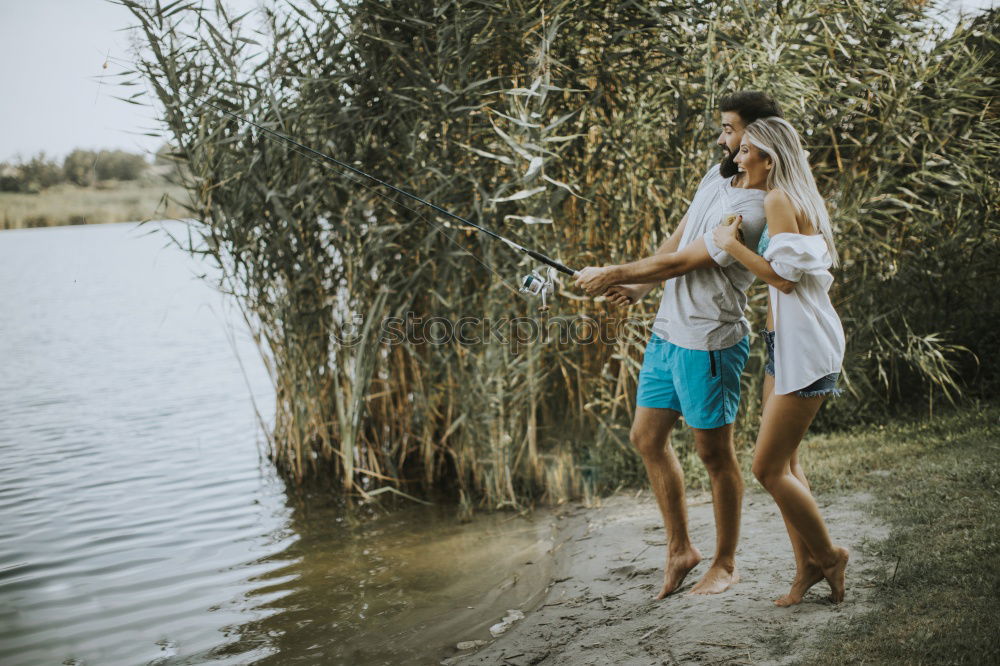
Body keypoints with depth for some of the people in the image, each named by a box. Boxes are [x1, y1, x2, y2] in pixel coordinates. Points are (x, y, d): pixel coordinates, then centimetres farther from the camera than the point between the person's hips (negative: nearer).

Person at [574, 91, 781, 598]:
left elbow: (679, 262, -17)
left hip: (708, 345, -9)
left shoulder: (753, 214, -22)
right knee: (647, 438, 13)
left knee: (715, 454, 4)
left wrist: (611, 274, -7)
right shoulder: (718, 174, 8)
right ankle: (680, 550, 26)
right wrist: (638, 286, 13)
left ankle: (725, 565, 21)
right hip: (667, 331, 9)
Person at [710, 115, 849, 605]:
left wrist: (732, 244, -13)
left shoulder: (778, 200, -14)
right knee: (783, 463, 12)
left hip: (803, 346, -10)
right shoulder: (800, 200, 16)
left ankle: (828, 555, 10)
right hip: (785, 343, 10)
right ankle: (807, 566, 19)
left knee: (768, 467, -6)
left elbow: (785, 276, -21)